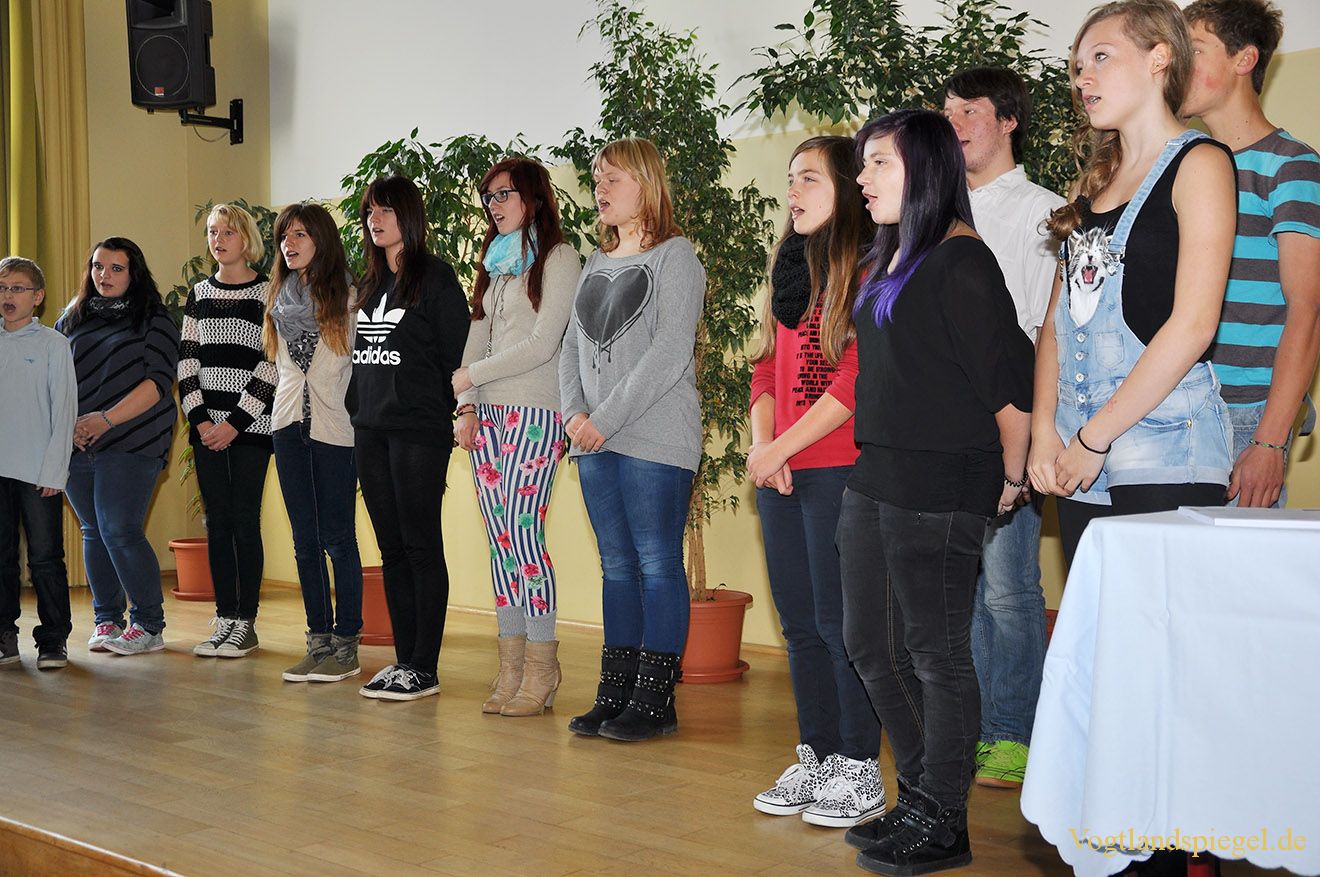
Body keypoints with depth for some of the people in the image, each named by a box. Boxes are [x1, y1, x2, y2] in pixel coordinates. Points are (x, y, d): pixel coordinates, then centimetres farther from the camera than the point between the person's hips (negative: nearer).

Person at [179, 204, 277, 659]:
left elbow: (271, 365, -8)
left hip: (251, 425, -5)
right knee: (217, 522, 6)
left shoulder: (267, 293, -2)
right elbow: (187, 361, 10)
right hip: (206, 426, 5)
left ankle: (246, 624, 2)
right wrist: (200, 419, -2)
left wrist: (235, 423, -12)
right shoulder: (199, 294, 13)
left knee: (245, 521, -4)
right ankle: (225, 620, 11)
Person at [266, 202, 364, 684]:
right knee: (306, 540, 7)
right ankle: (319, 641, 13)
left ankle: (346, 645, 3)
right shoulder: (281, 295, 15)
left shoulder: (348, 293, -2)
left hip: (334, 426, -6)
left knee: (338, 539, -3)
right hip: (290, 423, 6)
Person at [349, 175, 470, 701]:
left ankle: (424, 668, -1)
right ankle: (403, 659, 14)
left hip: (418, 430, -7)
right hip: (370, 430, 7)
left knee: (421, 546, -5)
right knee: (391, 547, 8)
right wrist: (355, 412, 12)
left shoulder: (436, 278, -4)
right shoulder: (369, 285, 18)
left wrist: (451, 416, -10)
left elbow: (455, 354, -7)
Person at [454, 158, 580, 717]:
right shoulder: (495, 262, 21)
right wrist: (467, 407, 4)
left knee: (522, 531, -12)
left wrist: (471, 376, -6)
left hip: (533, 413, -7)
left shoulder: (557, 258, -2)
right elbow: (477, 338, 17)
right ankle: (512, 666, 6)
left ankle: (541, 667, -6)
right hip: (487, 413, 7)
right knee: (500, 538, 3)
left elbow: (541, 344, -11)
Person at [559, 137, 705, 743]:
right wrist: (574, 413, -2)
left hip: (655, 442, -7)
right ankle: (614, 694, 16)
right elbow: (573, 346, 15)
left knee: (658, 564, -3)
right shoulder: (597, 265, 18)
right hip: (596, 444, 7)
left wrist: (607, 418, -15)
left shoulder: (674, 256, -4)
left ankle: (655, 700, 3)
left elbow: (669, 351, -14)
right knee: (617, 566, 10)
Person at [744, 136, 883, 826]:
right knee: (799, 624, 11)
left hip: (839, 470, -8)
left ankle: (859, 770, 5)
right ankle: (815, 758, 21)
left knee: (839, 621, -5)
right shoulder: (789, 268, 18)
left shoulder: (868, 270, -8)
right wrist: (761, 444, 0)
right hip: (782, 475, 8)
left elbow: (856, 380, -15)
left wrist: (780, 450, -13)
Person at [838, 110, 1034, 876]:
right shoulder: (890, 260, 16)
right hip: (876, 480, 10)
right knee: (872, 646, 15)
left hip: (939, 488, -10)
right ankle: (922, 799, 29)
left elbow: (1010, 378, -16)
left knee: (936, 654, -1)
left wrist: (1012, 479, -10)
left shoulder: (961, 260, -12)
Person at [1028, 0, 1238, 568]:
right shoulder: (1093, 182, 17)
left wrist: (1095, 438, -12)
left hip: (1164, 449, -6)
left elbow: (1193, 325, -13)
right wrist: (1045, 428, -1)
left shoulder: (1199, 163, -3)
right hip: (1078, 460, 6)